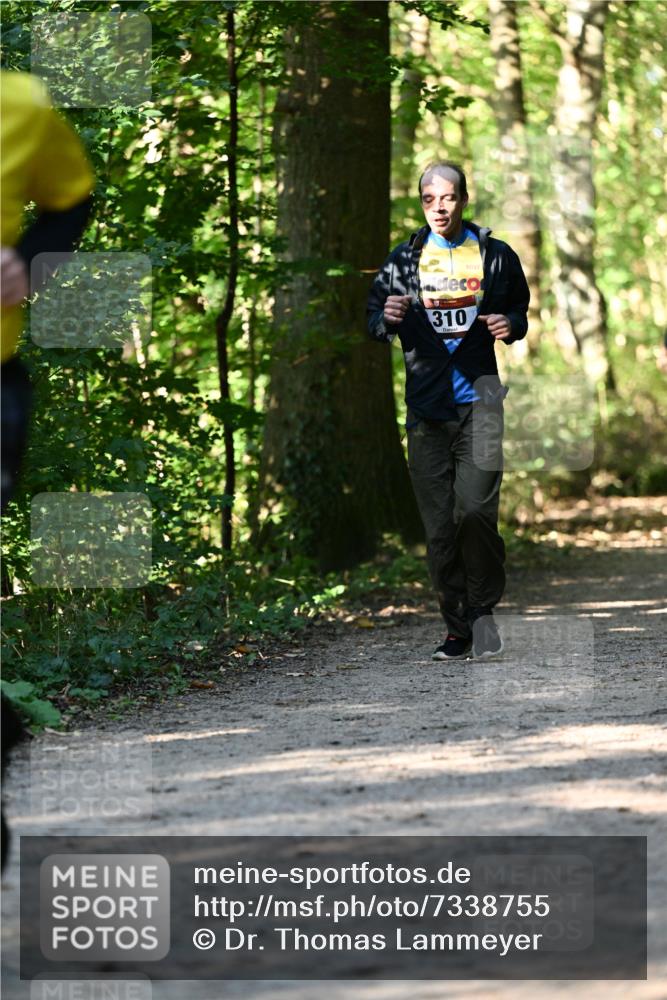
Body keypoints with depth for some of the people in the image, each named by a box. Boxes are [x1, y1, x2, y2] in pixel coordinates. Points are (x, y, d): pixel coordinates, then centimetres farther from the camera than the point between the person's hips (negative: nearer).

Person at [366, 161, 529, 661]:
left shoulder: (496, 256, 7)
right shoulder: (404, 259, 9)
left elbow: (522, 309, 20)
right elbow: (375, 318, 14)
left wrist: (511, 324, -3)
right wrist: (389, 317, -10)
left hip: (479, 399, -2)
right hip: (427, 405, 2)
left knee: (475, 509, -15)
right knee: (440, 526, 1)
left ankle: (484, 605, 5)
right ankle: (459, 628, 10)